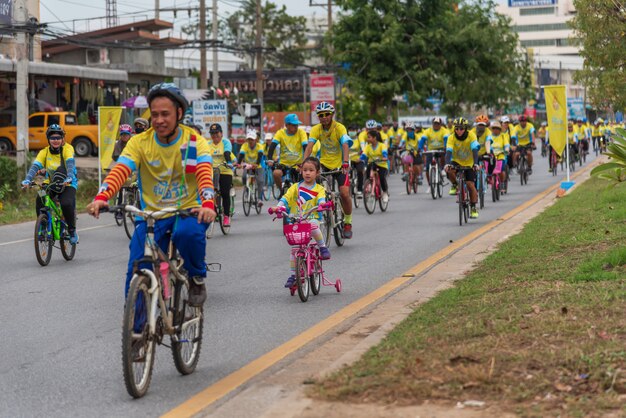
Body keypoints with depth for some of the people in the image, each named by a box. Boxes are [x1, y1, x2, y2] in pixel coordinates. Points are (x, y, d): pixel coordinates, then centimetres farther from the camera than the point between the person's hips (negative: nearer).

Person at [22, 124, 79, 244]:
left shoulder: (67, 149, -13)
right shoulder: (44, 152, -7)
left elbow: (70, 164, -28)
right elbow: (35, 166, -20)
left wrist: (69, 178, -48)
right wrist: (27, 180, -38)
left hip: (67, 184, -2)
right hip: (50, 184, 2)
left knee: (67, 204, -30)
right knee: (40, 201, -26)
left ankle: (72, 231, -6)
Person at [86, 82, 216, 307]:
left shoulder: (194, 141, -5)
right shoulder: (140, 142, -1)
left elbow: (204, 174, -21)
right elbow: (120, 170, -16)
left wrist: (207, 204, -42)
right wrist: (101, 198, -36)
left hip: (188, 211, -2)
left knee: (188, 233, -35)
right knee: (137, 270, -12)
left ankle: (197, 277, -5)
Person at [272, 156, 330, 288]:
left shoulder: (319, 189, 8)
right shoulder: (296, 187, 10)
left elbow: (321, 198, -12)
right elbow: (286, 198, -2)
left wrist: (322, 203, -35)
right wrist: (279, 206, -21)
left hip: (312, 218, -2)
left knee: (313, 225, -38)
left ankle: (323, 247, -14)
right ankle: (293, 275, 7)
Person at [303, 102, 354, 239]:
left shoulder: (339, 128, -16)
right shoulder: (316, 129, -8)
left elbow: (346, 146, -29)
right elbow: (309, 146, -19)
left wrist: (345, 163, -46)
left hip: (339, 164, -3)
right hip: (324, 163, 3)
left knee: (344, 193, -16)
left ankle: (348, 223, 6)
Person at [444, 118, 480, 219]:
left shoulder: (471, 136, -19)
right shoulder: (451, 138, -17)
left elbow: (475, 150, -27)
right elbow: (448, 151, -28)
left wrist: (475, 163, -43)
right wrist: (447, 163, -46)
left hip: (469, 164, -1)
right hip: (456, 162, 1)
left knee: (471, 185, -11)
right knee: (450, 170, -33)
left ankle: (473, 208, 5)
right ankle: (454, 185, -3)